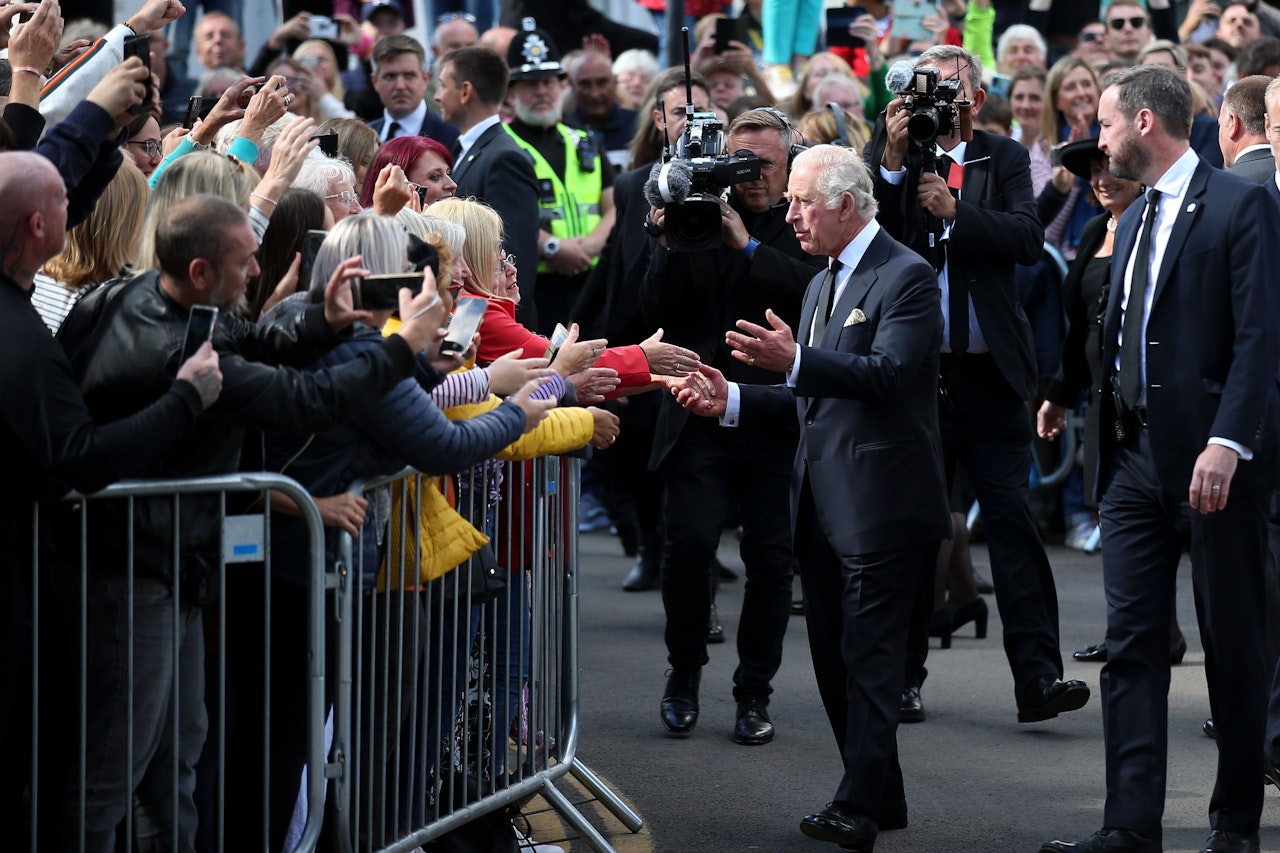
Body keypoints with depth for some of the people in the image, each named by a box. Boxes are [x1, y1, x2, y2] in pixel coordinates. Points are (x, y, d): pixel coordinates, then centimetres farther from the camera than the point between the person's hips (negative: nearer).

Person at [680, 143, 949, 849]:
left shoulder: (906, 277, -10)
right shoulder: (821, 284, 19)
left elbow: (888, 372, -24)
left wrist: (795, 361, -35)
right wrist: (732, 401, 7)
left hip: (881, 501, -9)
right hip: (822, 501, 10)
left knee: (869, 658, -8)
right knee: (833, 657, 11)